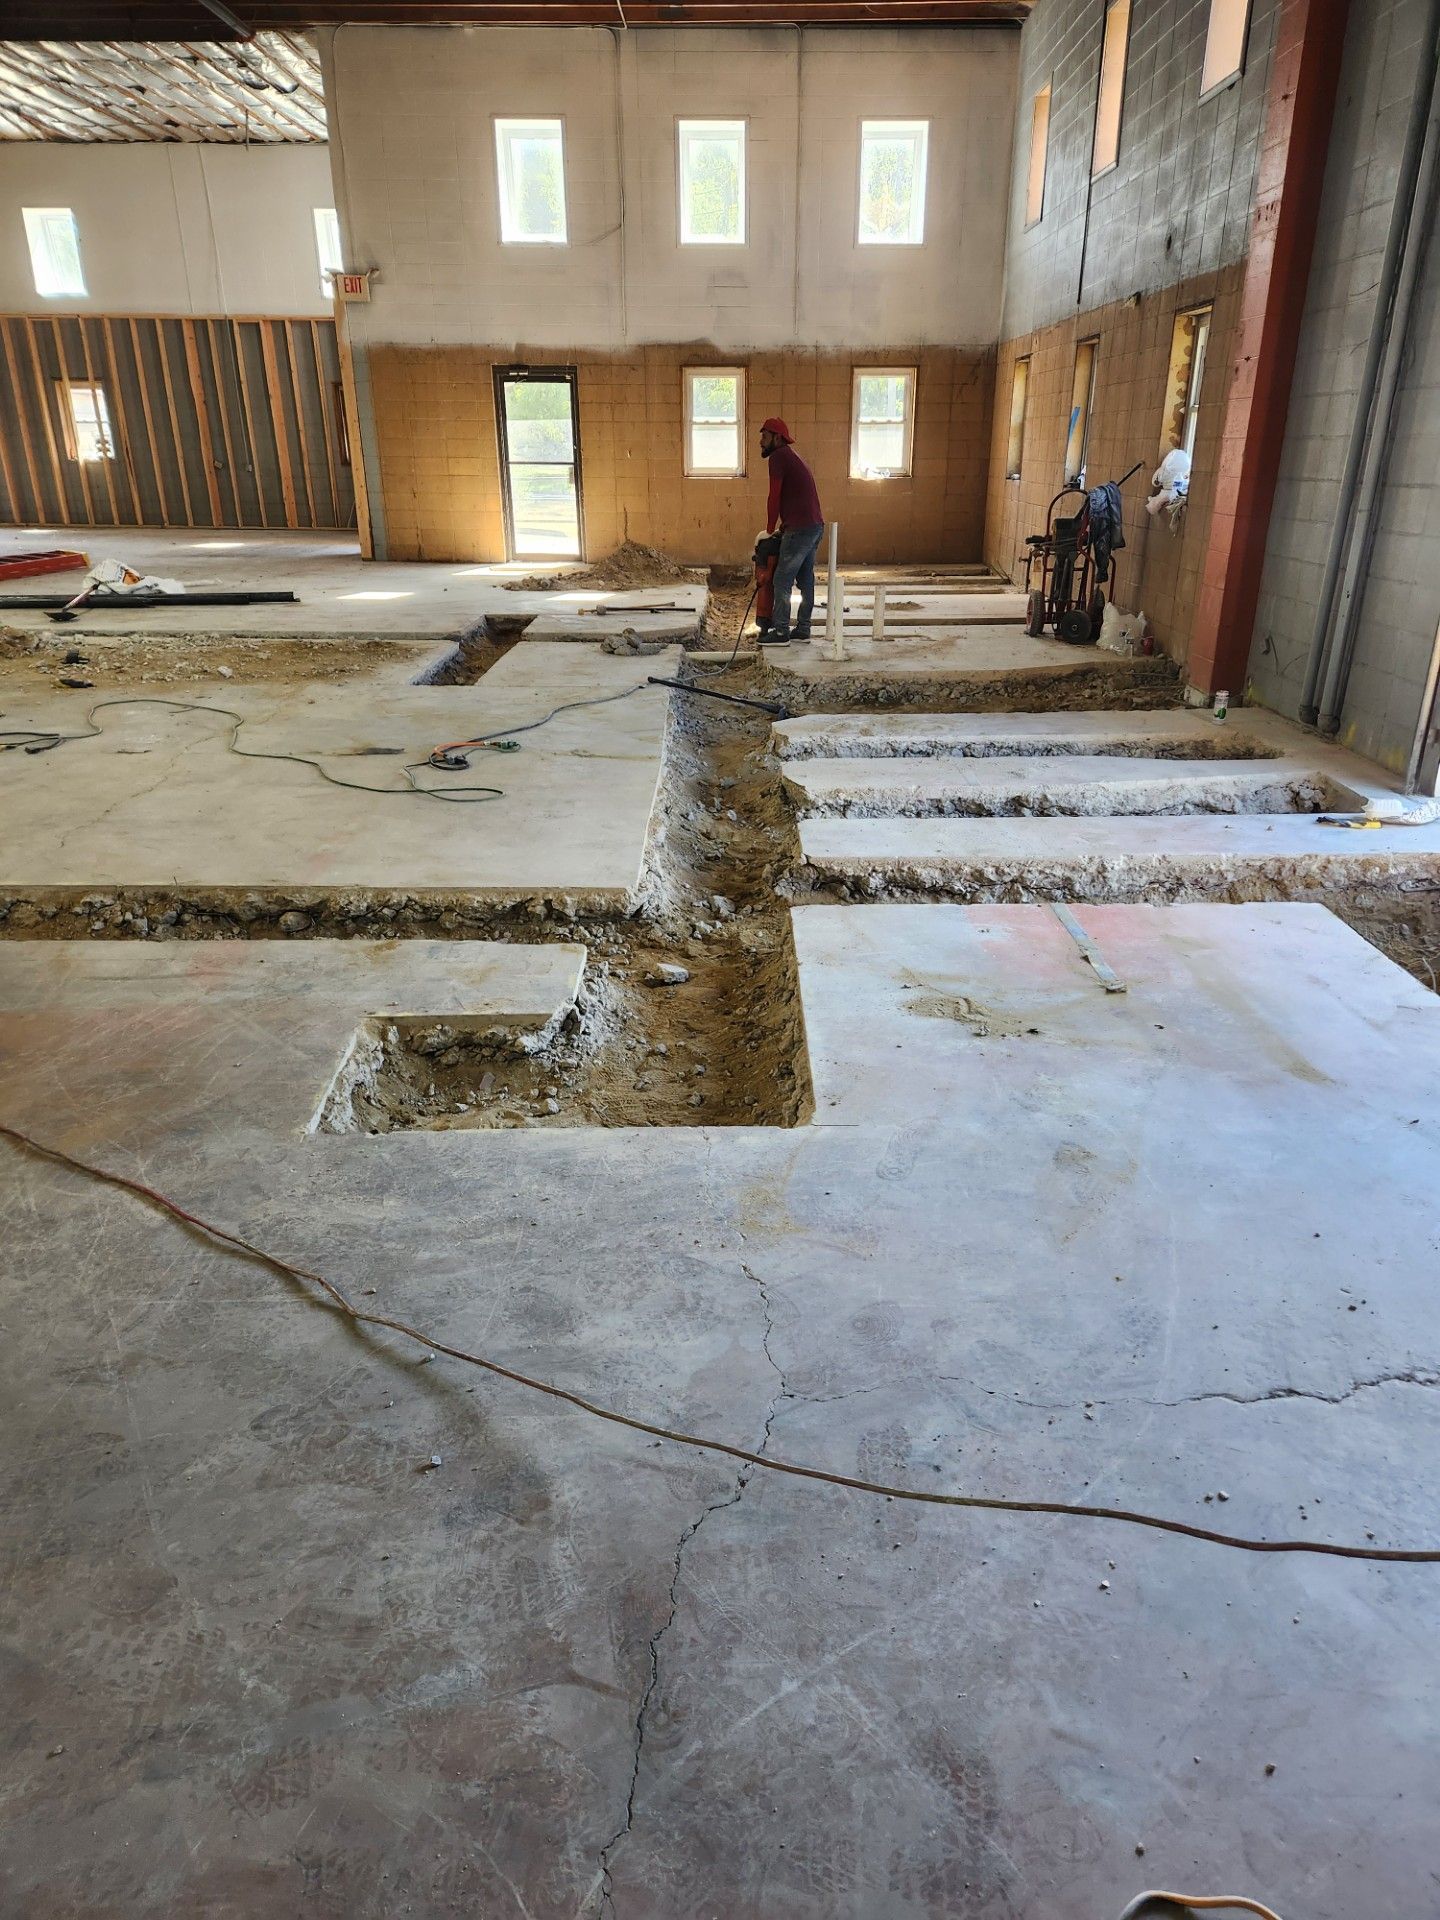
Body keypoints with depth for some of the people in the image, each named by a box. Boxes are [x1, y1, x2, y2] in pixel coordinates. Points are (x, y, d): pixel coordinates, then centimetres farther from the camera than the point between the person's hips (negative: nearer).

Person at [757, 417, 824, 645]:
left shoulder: (778, 457, -8)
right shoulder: (791, 457, 23)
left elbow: (774, 497, -9)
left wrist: (770, 530, -1)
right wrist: (784, 526, 16)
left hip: (800, 529, -10)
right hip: (815, 526, 10)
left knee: (782, 580, -6)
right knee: (805, 579, 13)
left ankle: (781, 633, -5)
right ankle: (803, 629, 18)